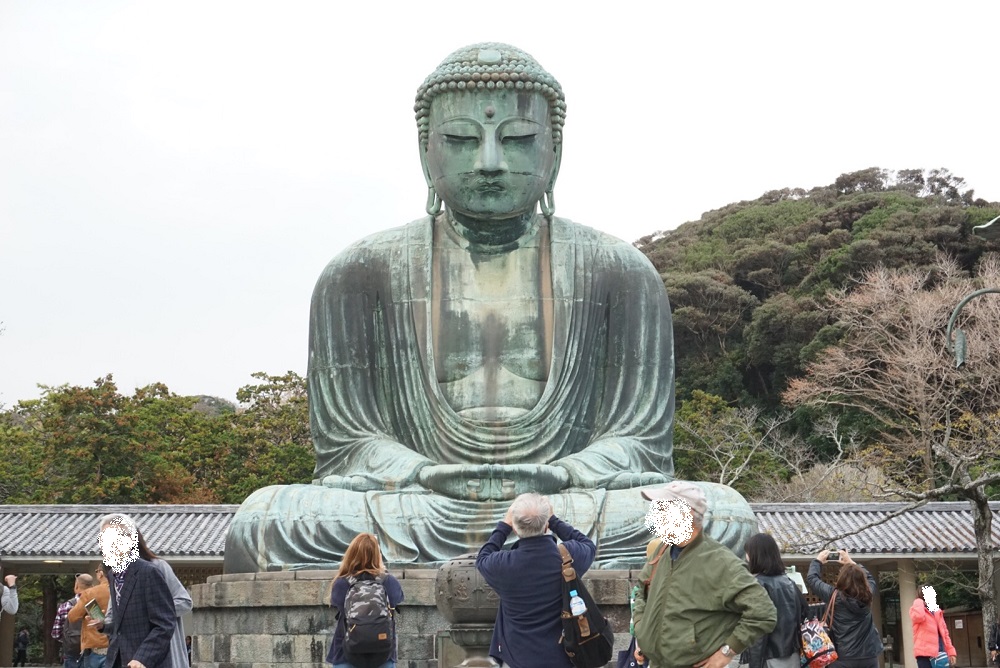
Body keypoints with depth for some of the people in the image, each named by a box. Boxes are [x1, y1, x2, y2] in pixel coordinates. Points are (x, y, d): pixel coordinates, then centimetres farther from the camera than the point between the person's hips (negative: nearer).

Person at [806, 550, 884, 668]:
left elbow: (811, 578, 3)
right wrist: (851, 562, 30)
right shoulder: (867, 595, 1)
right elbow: (869, 577, 24)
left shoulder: (835, 596, -9)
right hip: (869, 656, 4)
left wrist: (818, 561, 19)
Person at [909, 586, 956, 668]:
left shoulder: (937, 612, 20)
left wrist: (950, 651, 13)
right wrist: (919, 602, -8)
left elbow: (944, 633, 21)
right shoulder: (917, 610, 1)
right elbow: (918, 616, -26)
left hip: (940, 653, 7)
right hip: (925, 652, -7)